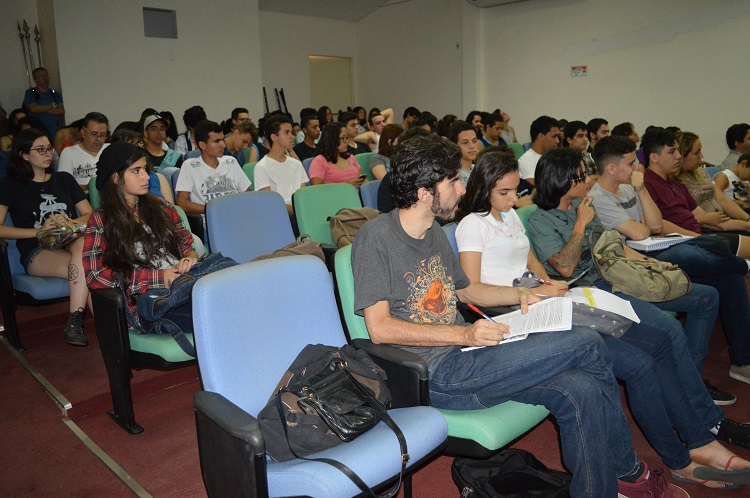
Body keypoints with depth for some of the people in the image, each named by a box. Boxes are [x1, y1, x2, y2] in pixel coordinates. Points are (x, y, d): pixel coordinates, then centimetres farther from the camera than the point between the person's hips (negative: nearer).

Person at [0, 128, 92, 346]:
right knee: (85, 266, -35)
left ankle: (74, 323, -35)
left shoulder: (64, 179, 22)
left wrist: (69, 224, -8)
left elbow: (90, 215, 14)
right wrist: (39, 231, -12)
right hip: (37, 253, -2)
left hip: (72, 242, 2)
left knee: (84, 245, -37)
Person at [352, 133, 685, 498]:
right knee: (588, 344, -12)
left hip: (461, 356, 8)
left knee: (580, 391, -14)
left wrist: (520, 295, 12)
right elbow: (379, 328, -17)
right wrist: (463, 334, -20)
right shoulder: (376, 237, -11)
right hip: (435, 374, -8)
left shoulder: (434, 232, 15)